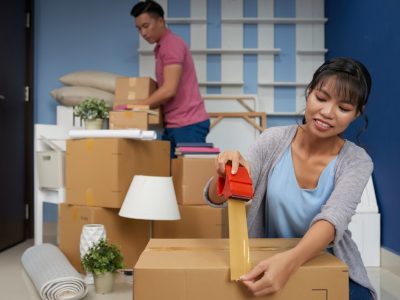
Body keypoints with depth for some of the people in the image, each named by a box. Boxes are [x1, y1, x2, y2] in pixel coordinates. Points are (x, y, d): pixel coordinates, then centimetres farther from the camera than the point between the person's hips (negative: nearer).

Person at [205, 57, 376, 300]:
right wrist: (226, 174, -33)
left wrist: (290, 260, -48)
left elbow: (334, 219, -29)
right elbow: (216, 199, -10)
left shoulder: (357, 161, -11)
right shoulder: (273, 140, -8)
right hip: (268, 262, 1)